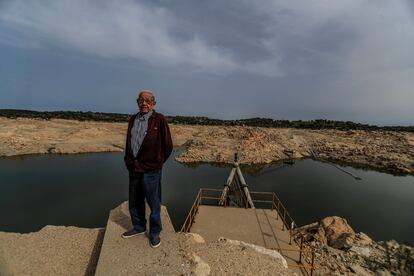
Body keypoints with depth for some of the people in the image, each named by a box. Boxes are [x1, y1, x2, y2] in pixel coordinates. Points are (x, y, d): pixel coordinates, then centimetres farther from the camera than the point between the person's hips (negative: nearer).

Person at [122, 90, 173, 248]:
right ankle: (139, 227, 42)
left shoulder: (159, 120, -10)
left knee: (154, 203, 7)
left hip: (151, 170, -6)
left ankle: (155, 232, 28)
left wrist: (157, 162, 1)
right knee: (135, 202, 20)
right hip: (133, 169, 6)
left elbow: (168, 146, -7)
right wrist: (128, 160, 12)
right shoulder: (133, 119, 9)